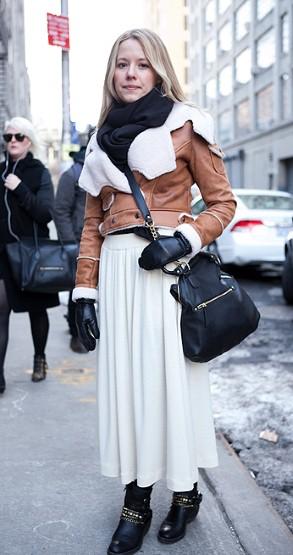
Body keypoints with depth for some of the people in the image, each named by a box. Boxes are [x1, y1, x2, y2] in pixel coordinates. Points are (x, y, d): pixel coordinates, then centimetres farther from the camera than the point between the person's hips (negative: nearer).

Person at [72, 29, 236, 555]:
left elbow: (222, 202, 1)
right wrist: (84, 291, 7)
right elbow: (92, 221, 14)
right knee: (124, 378, 5)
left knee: (170, 374, 1)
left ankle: (185, 491, 21)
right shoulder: (102, 140, 15)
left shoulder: (186, 127, 1)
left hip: (169, 269, -4)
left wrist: (184, 239, -17)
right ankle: (136, 500, 17)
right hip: (116, 269, 5)